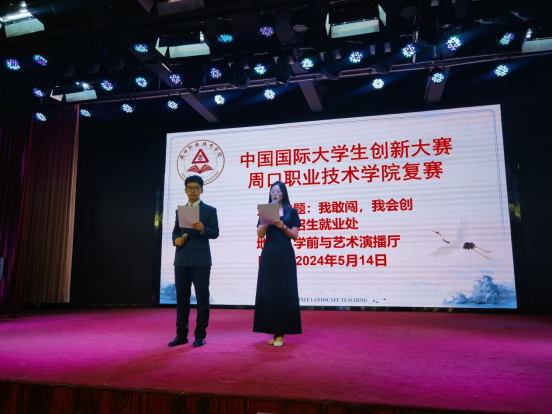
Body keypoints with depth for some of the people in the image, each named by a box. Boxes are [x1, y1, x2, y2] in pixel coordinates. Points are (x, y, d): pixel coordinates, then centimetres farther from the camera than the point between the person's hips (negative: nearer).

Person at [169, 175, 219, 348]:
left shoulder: (210, 210, 2)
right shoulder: (180, 210, 16)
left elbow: (215, 233, -6)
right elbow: (175, 231, 18)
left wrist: (203, 229, -25)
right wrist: (176, 239, -4)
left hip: (201, 261, -4)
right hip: (181, 260, 4)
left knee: (202, 298, 0)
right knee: (181, 298, 8)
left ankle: (200, 335, 10)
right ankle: (181, 335, 17)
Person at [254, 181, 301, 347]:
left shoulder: (291, 212, 4)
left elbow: (295, 235, -1)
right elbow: (260, 234, 1)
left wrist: (282, 226, -16)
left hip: (285, 254, -2)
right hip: (268, 254, 3)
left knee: (284, 292, -3)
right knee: (268, 292, 2)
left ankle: (280, 333, 3)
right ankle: (273, 330, 12)